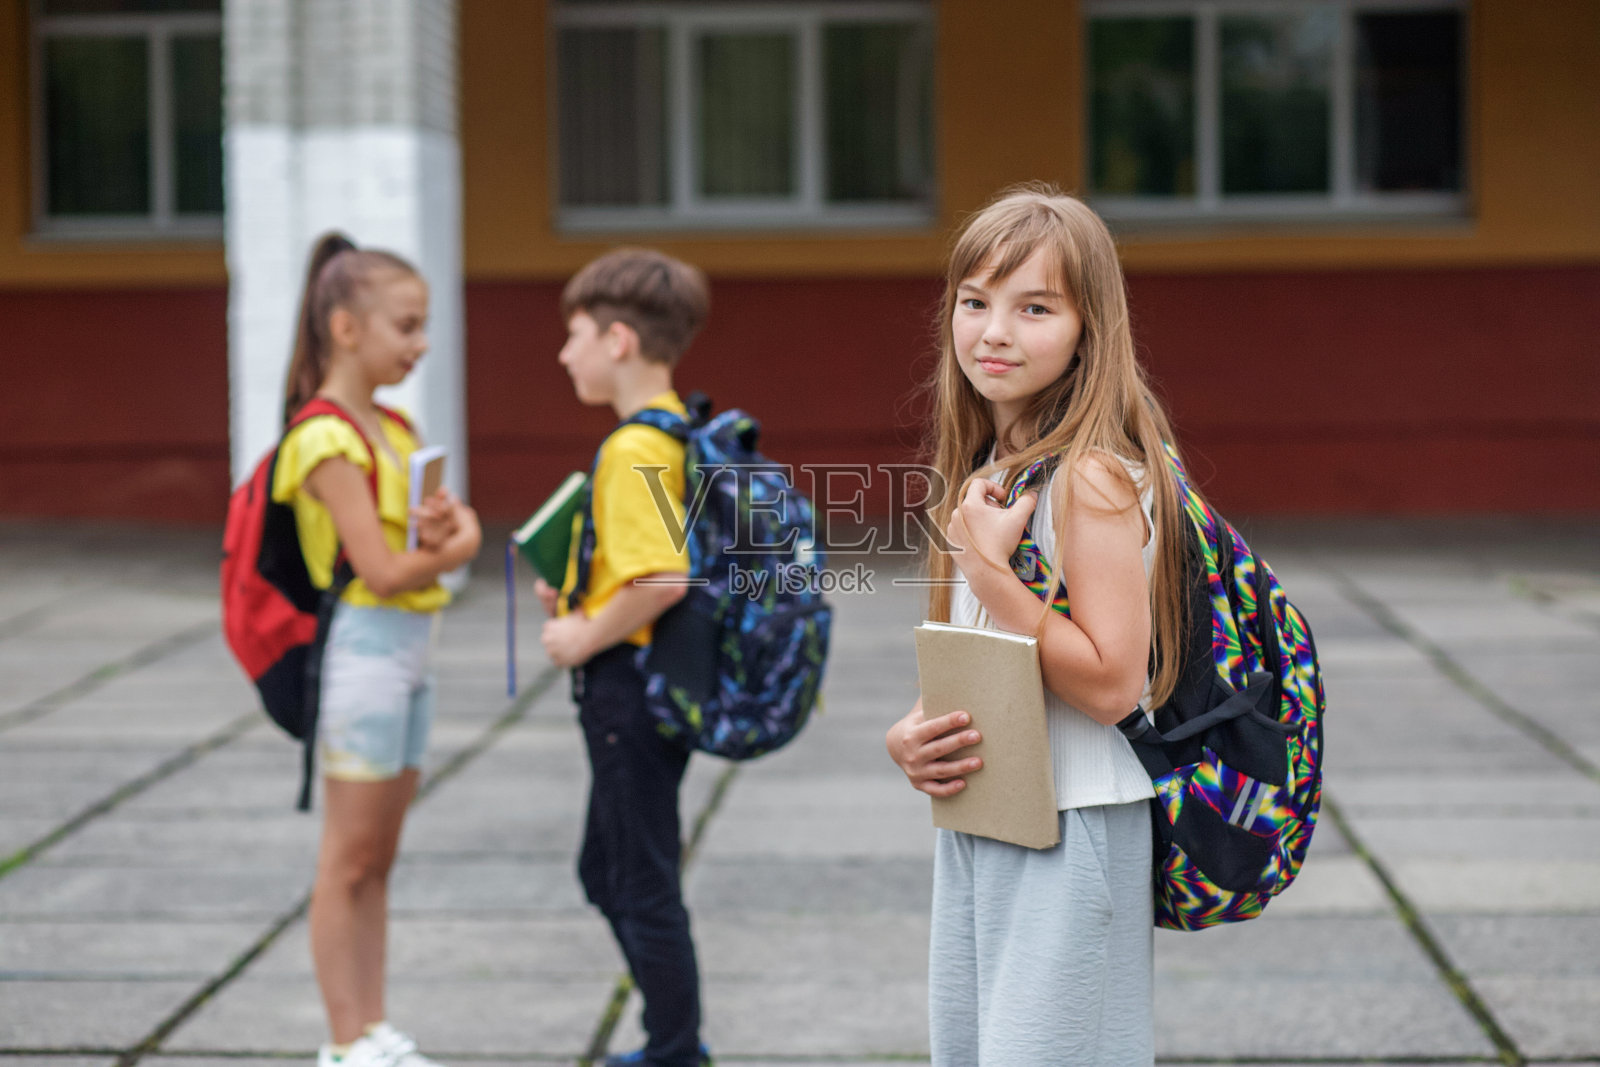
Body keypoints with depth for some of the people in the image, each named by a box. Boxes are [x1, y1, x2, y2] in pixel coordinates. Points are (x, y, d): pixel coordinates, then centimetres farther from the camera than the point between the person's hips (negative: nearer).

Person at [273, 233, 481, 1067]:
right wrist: (451, 548, -3)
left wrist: (447, 526, -13)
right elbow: (383, 570, -20)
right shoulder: (328, 439, -16)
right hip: (364, 648, -9)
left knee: (377, 858, 13)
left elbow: (464, 530, 9)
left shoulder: (395, 429, 13)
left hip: (410, 653, 9)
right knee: (350, 859, -1)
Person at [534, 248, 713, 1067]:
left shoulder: (634, 449, -21)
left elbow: (662, 579, -32)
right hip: (660, 677, 10)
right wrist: (579, 595, 11)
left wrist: (586, 637, -18)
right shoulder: (680, 433, 10)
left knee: (643, 885, 1)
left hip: (629, 679, -10)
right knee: (607, 873, 21)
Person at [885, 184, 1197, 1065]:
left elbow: (1112, 681, -22)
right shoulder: (984, 470, 9)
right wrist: (913, 734, -3)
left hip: (1071, 833, -9)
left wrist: (989, 567, -20)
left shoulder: (1093, 479, -17)